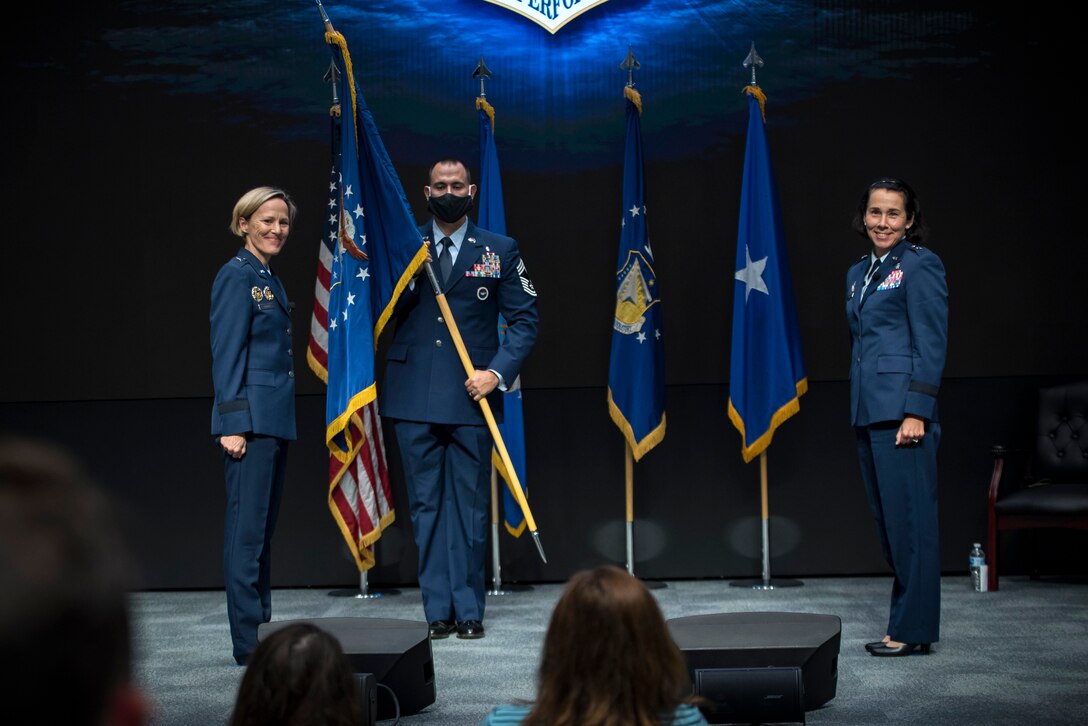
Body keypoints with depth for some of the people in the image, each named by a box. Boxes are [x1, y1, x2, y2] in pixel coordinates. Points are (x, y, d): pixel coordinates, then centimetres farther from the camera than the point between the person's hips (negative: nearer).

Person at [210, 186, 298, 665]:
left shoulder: (270, 281, 18)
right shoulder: (237, 276, -9)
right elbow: (226, 353, -14)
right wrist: (232, 423, -19)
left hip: (274, 419, 9)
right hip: (250, 420, -9)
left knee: (264, 529, 12)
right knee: (248, 528, -7)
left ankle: (263, 629, 18)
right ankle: (247, 642, -4)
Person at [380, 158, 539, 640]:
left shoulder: (499, 251, 7)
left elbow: (524, 319, 5)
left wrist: (498, 373, -8)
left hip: (471, 399, -1)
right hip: (414, 400, 1)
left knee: (469, 506, 1)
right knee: (426, 506, 4)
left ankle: (468, 610, 8)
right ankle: (438, 612, 10)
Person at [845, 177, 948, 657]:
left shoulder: (920, 265, -6)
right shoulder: (858, 273, 18)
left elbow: (932, 343, -11)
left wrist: (917, 412, -17)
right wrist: (858, 410, 17)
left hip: (903, 411, -9)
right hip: (867, 413, 9)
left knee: (909, 519, -5)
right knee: (887, 521, 11)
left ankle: (913, 629, 0)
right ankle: (904, 623, 17)